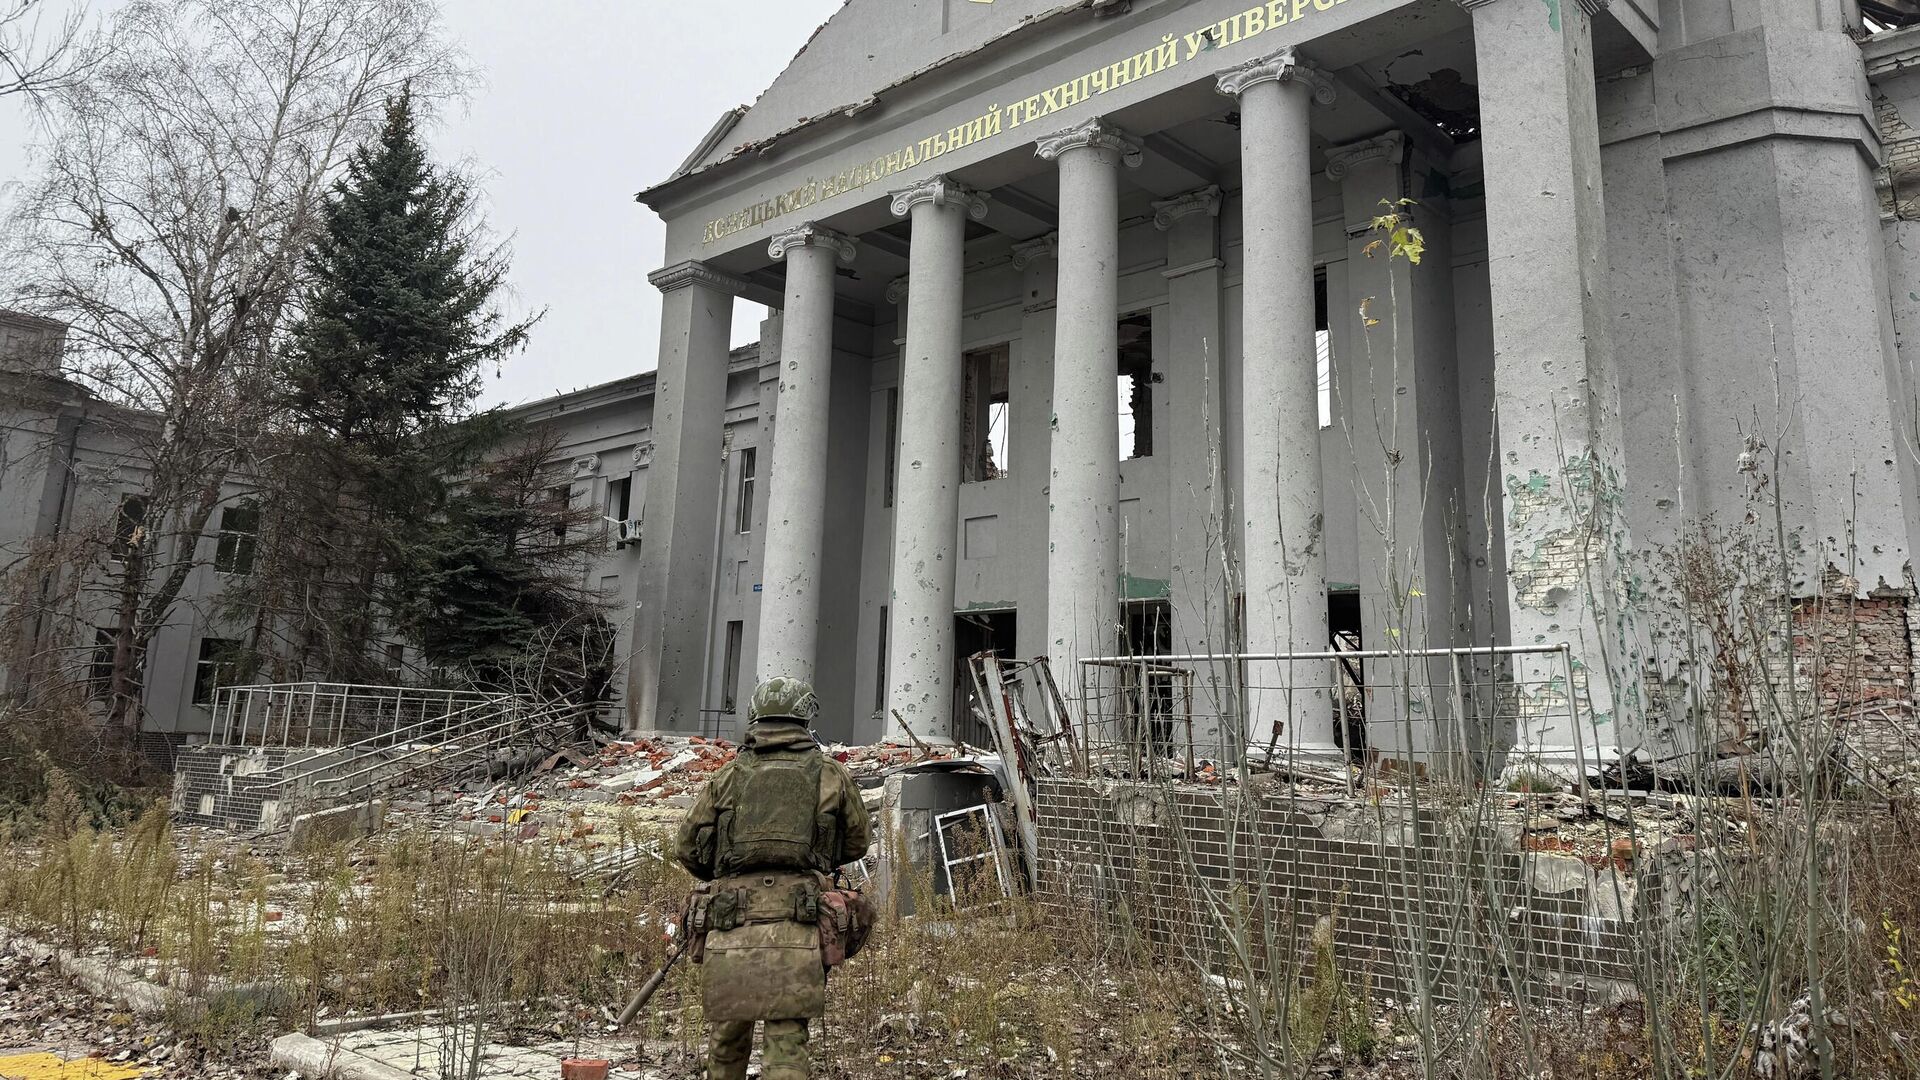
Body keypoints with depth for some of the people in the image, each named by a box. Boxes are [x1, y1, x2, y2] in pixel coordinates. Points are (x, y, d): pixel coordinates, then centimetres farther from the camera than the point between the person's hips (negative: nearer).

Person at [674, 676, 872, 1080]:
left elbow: (688, 848, 15)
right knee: (787, 1041, -1)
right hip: (795, 927, -1)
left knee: (728, 1034, 19)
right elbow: (858, 843, 19)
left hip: (731, 928, 2)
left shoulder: (729, 775, 9)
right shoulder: (831, 775, 7)